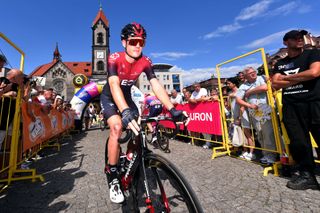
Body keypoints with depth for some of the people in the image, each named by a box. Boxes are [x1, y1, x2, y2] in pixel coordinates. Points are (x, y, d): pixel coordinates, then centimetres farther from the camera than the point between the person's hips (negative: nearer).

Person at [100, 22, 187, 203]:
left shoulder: (145, 62, -16)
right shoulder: (115, 58, -25)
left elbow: (156, 85, -25)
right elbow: (114, 85, -40)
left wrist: (172, 109, -37)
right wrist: (125, 111, -58)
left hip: (127, 97, 4)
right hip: (109, 98, -3)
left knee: (137, 130, -8)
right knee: (117, 126, -28)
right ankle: (113, 176, -10)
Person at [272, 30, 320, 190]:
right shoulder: (280, 63, 17)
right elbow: (275, 84, 4)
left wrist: (285, 77, 1)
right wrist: (301, 78, -3)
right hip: (291, 106, 2)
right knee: (298, 142, 2)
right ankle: (307, 175, 14)